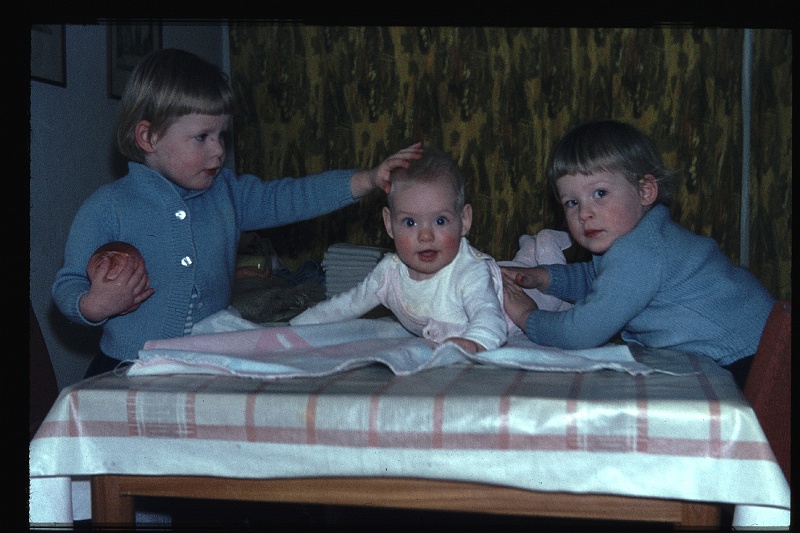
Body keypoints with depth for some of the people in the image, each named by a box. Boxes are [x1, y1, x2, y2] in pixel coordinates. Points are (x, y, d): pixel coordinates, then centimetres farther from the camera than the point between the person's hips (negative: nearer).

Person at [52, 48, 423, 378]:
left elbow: (289, 198, 8)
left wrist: (369, 180, -1)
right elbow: (68, 287, 0)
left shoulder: (228, 194, 10)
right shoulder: (107, 208, -4)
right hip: (127, 372, -4)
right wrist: (95, 306, -23)